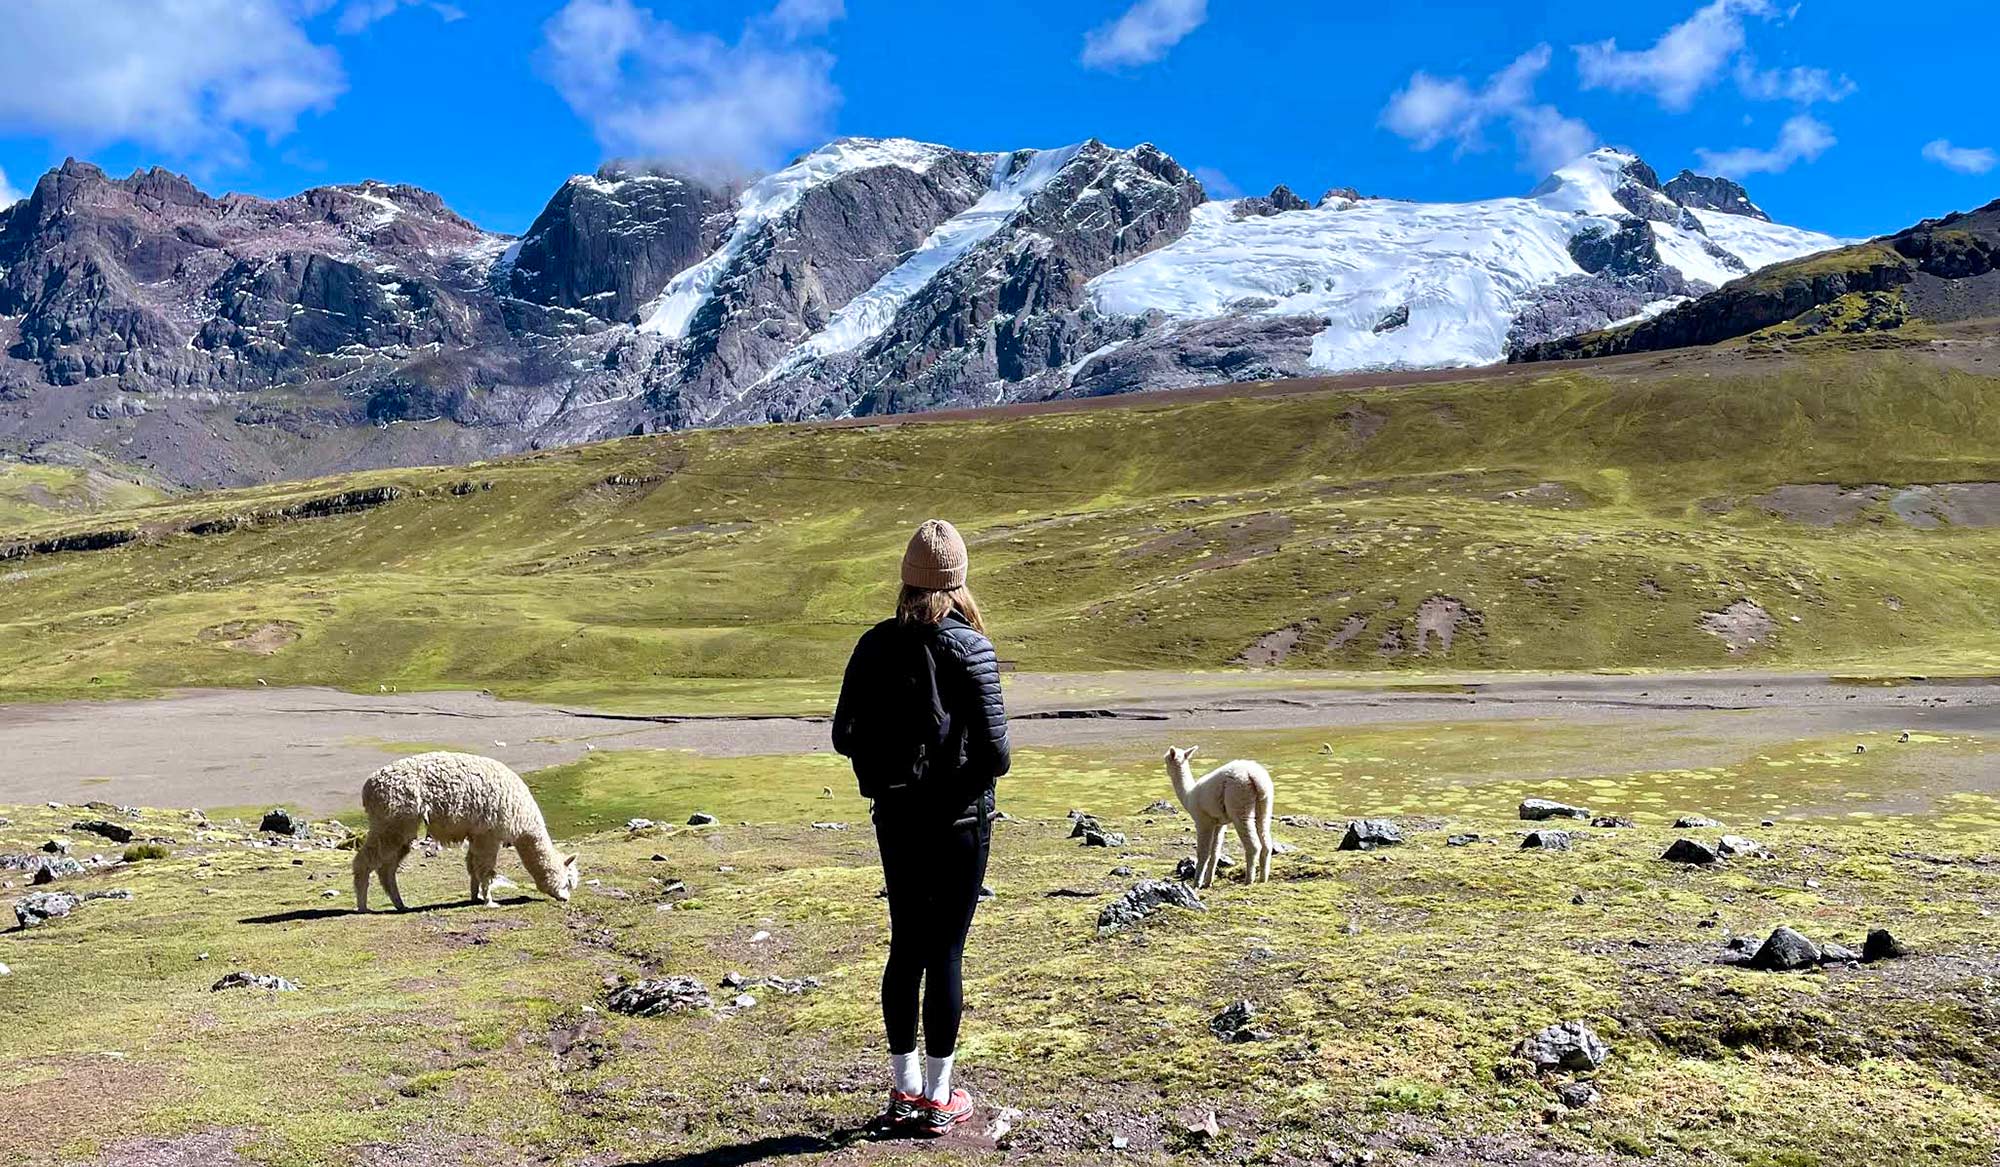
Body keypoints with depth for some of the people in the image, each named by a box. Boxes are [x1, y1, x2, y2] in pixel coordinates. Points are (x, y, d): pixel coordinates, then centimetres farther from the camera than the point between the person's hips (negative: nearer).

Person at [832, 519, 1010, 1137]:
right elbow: (994, 751, -18)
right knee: (946, 953, 5)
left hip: (895, 816, 4)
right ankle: (937, 1099, 16)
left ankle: (904, 1091, 27)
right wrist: (970, 779, 2)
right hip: (958, 819, -4)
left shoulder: (875, 645, -1)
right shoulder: (969, 649, -15)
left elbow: (844, 734, 2)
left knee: (906, 948, 16)